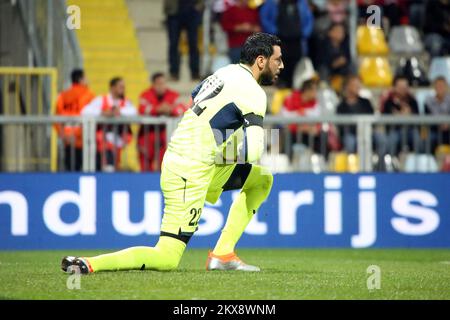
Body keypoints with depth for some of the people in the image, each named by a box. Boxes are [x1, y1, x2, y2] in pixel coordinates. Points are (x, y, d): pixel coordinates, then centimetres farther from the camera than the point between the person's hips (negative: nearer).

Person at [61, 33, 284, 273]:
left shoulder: (225, 73, 13)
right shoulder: (253, 92, -12)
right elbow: (254, 152, -20)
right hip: (190, 174, -9)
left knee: (262, 179, 19)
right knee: (167, 260, -9)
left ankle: (222, 254, 14)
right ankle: (87, 264, -16)